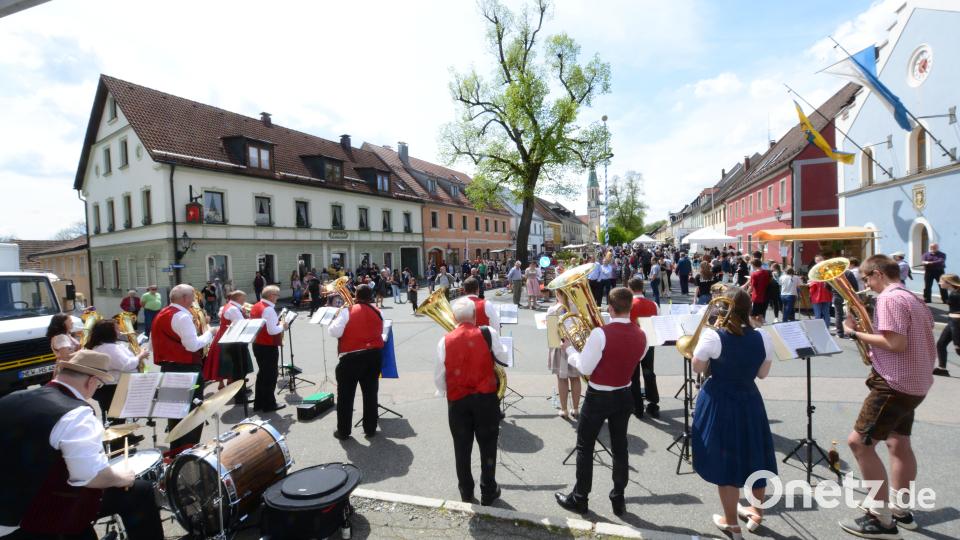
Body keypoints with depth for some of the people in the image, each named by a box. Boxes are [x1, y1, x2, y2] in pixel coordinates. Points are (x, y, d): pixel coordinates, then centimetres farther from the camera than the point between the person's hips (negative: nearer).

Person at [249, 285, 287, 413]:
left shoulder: (255, 306, 8)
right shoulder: (268, 309, -22)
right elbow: (272, 331, -26)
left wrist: (277, 323, 11)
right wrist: (282, 326, -9)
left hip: (257, 344, 9)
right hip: (269, 346, -9)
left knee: (262, 374, 20)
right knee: (270, 375, 3)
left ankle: (259, 403, 28)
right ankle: (269, 404, 12)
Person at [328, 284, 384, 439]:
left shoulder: (347, 311, -11)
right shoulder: (377, 312, 2)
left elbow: (334, 332, -12)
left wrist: (337, 317, 4)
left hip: (351, 357, -4)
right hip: (374, 355, 4)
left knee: (345, 395, 10)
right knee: (370, 393, 13)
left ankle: (343, 431, 18)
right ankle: (370, 428, 21)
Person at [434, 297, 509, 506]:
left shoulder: (445, 341, -6)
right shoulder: (488, 334, -9)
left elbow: (439, 376, -1)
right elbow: (503, 358, 3)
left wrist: (443, 392, 18)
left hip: (457, 400, 1)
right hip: (485, 397, -1)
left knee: (462, 447, 16)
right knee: (487, 445, 14)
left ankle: (466, 493, 30)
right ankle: (488, 492, 26)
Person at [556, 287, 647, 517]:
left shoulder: (601, 333, -24)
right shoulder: (641, 335, -5)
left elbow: (585, 368, -19)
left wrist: (570, 349, -3)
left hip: (598, 397, -5)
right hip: (624, 396, 5)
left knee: (585, 447, 10)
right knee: (620, 448, 17)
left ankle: (579, 499, 22)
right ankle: (618, 499, 29)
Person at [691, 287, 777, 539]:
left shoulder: (712, 336, -21)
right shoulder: (763, 338, -8)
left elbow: (697, 367, -9)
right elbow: (762, 374, 3)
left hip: (719, 404, -4)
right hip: (750, 402, 4)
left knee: (726, 460, 10)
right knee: (754, 455, 23)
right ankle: (757, 512, 44)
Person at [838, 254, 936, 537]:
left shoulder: (889, 299, -17)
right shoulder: (913, 299, 14)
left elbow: (896, 343, -25)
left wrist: (856, 333, -15)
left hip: (894, 384, -11)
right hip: (915, 382, 11)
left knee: (859, 442, -8)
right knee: (898, 443, 21)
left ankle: (882, 520, -1)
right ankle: (900, 509, 34)